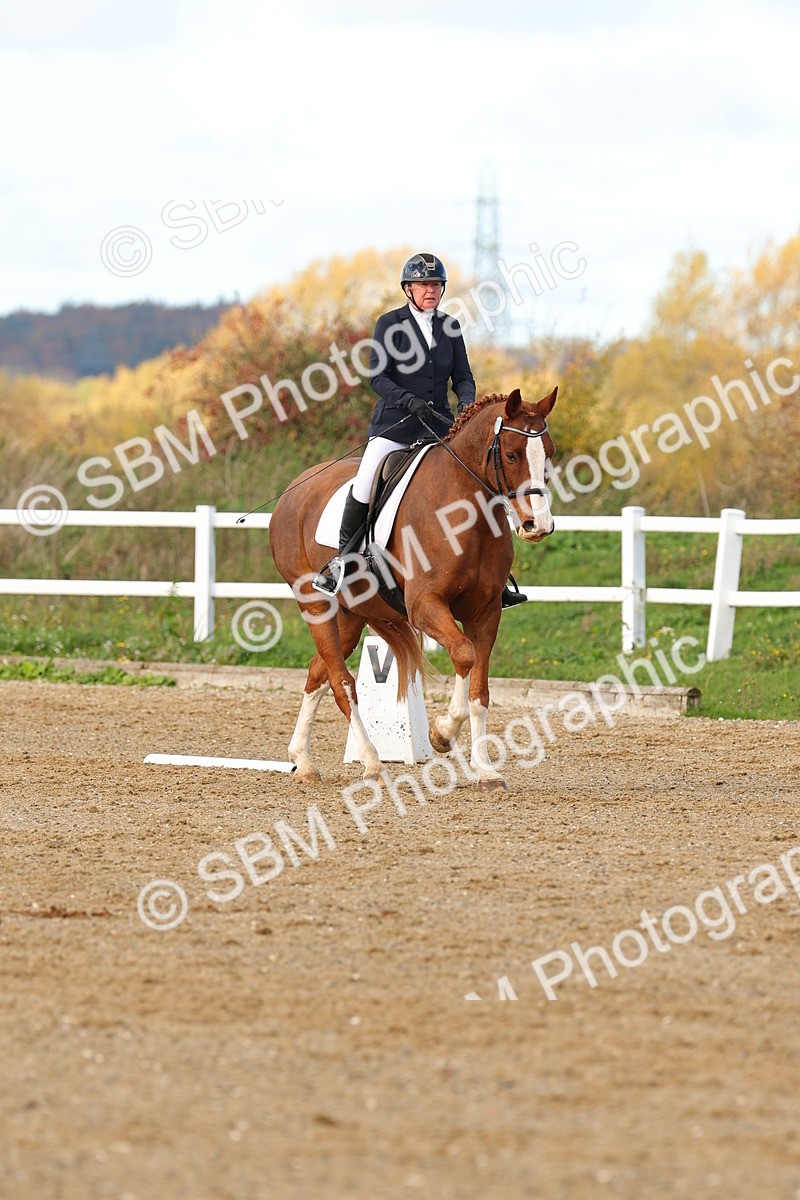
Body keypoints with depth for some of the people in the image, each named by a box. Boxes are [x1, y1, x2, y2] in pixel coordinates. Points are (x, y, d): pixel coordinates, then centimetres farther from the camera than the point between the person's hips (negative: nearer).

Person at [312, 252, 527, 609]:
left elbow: (463, 377, 10)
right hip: (395, 422, -4)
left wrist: (467, 402, -12)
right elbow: (378, 376, -8)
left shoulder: (449, 327, 10)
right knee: (366, 482, -24)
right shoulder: (391, 323, -1)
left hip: (440, 425, 4)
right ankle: (341, 559, -5)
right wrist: (408, 399, -24)